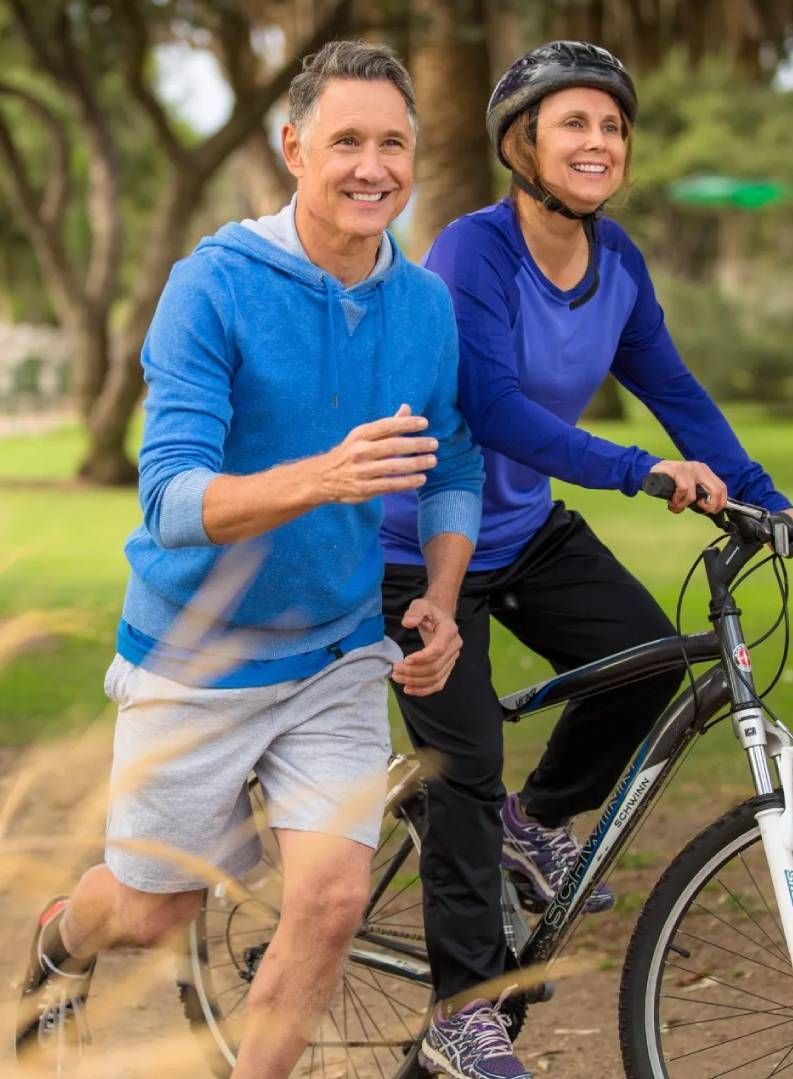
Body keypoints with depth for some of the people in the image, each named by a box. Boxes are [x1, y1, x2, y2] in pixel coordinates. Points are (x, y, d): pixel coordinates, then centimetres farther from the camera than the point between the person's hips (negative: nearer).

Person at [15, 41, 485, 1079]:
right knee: (154, 912, 13)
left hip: (338, 656, 3)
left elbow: (454, 471, 10)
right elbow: (173, 501, -26)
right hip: (196, 655, -3)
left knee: (333, 898, -13)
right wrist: (322, 478, -43)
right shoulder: (214, 285, -19)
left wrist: (440, 602, -8)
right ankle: (62, 938, 49)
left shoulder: (427, 304, -4)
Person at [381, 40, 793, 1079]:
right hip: (424, 544, -6)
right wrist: (639, 470, -40)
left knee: (648, 655, -12)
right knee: (467, 768, -8)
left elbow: (676, 393, 3)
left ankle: (540, 818, 17)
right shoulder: (474, 250, -24)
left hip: (529, 528, 6)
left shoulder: (618, 262, -3)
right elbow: (490, 406, -35)